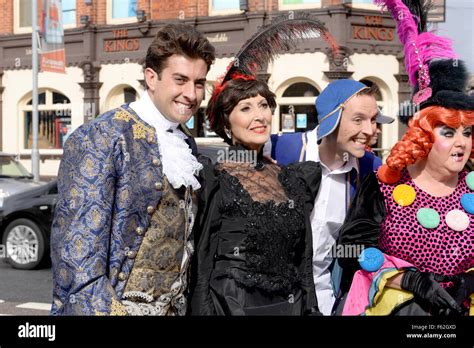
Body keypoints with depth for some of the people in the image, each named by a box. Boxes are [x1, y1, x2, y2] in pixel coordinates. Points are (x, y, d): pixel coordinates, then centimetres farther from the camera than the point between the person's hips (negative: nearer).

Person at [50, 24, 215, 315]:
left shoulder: (186, 144, 7)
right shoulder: (99, 139, -14)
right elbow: (76, 250, -19)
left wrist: (185, 304, 8)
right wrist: (93, 308, -22)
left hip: (175, 306, 7)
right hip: (117, 306, -6)